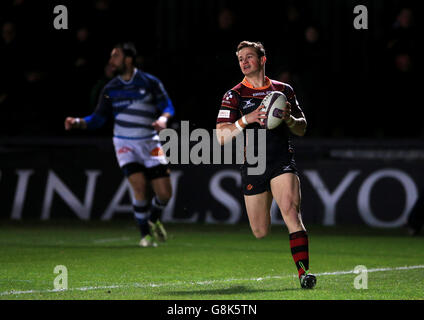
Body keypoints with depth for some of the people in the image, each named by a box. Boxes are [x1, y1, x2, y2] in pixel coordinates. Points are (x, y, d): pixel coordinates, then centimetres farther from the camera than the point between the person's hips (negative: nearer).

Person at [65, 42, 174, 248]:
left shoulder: (150, 83, -3)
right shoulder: (111, 89, 4)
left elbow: (168, 107, 1)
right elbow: (98, 118, 7)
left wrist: (162, 118, -20)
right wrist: (77, 122, -9)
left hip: (150, 143, 0)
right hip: (125, 144, 0)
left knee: (164, 193, -4)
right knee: (139, 186, -19)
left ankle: (153, 220, 29)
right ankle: (145, 234, -2)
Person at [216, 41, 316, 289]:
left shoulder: (283, 90, 10)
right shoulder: (234, 95, 5)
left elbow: (302, 128, 16)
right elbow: (222, 136, -3)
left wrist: (288, 119, -6)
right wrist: (247, 119, -17)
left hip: (283, 162, -1)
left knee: (291, 211, -23)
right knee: (260, 232, 3)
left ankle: (303, 271, -28)